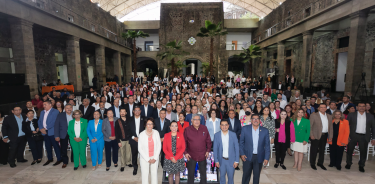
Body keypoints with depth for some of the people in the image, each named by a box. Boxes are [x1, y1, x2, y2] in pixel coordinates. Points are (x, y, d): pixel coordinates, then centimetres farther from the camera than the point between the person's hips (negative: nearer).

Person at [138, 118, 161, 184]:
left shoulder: (156, 133, -10)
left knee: (154, 172, 12)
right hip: (144, 158, -1)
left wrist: (155, 158, -7)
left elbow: (159, 146, -4)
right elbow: (140, 149, -9)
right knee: (145, 173, 8)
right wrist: (147, 159, -10)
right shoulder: (142, 134, -14)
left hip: (155, 157, 2)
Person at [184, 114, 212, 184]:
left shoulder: (204, 128, -3)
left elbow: (208, 140, 4)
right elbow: (184, 142, -2)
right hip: (191, 156, -1)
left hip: (203, 155, 2)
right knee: (190, 174, 12)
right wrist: (185, 152, -5)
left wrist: (208, 150, 2)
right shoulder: (187, 130, -8)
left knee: (203, 173, 16)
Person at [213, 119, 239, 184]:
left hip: (231, 160, 0)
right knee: (222, 176, 14)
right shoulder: (217, 135, -4)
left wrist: (236, 160, -4)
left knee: (231, 176, 10)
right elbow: (215, 149, -1)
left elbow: (237, 148, -3)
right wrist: (216, 160, -2)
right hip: (221, 160, 1)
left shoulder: (233, 134, -6)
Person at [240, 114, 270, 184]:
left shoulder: (265, 131, -3)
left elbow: (267, 145, 0)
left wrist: (266, 158, -4)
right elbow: (241, 142, 0)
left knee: (257, 175, 15)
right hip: (247, 156, -1)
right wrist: (242, 154, -6)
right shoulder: (245, 129, -5)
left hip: (259, 157, 1)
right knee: (246, 175, 10)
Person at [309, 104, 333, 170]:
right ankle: (312, 163, 18)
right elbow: (310, 126, -8)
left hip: (325, 135, 5)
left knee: (322, 150, 15)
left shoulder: (329, 116, 10)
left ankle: (320, 163, 31)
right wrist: (311, 135, -13)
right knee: (314, 150, 4)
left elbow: (330, 127, 12)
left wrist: (330, 137, 7)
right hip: (316, 135, -5)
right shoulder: (313, 115, -6)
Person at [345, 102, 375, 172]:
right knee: (349, 150, 8)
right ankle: (348, 163, 25)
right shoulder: (351, 115, 1)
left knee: (363, 151, 7)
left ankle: (361, 165, 25)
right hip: (353, 136, -1)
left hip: (364, 137, 1)